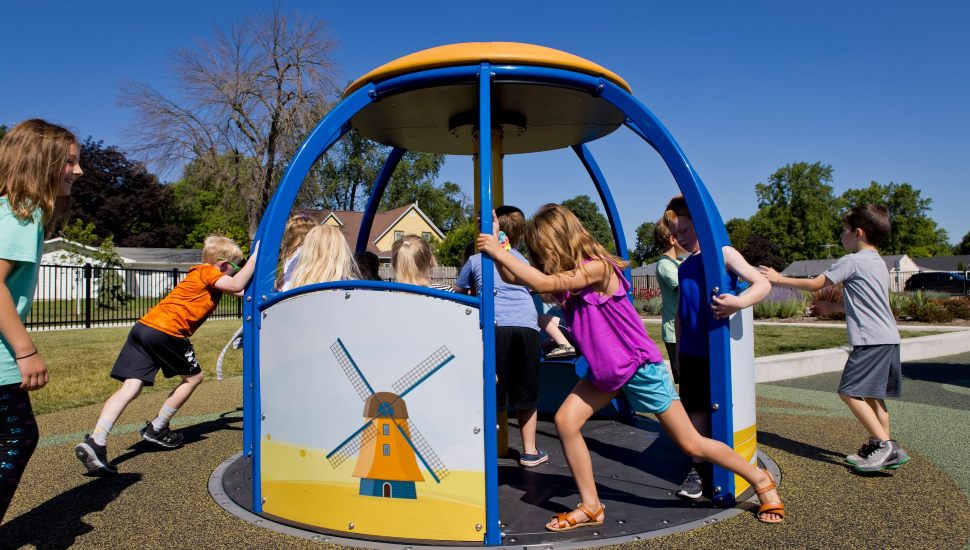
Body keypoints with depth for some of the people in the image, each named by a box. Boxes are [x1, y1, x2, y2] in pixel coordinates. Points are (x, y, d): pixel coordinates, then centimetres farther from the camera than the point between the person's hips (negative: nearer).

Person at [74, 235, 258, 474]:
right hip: (166, 331, -8)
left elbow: (236, 289, 35)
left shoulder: (199, 274, 28)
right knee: (193, 377, 12)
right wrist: (256, 256, -9)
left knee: (130, 387, -1)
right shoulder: (208, 272, 2)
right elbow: (236, 285, -15)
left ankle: (95, 441, -14)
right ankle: (156, 429, 19)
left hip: (143, 326, 8)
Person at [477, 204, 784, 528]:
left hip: (639, 366, -7)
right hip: (604, 370, 8)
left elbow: (543, 284, -35)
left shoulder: (596, 267, -25)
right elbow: (514, 278, 0)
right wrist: (496, 248, -13)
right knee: (566, 421, -7)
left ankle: (760, 480, 25)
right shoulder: (566, 275, 0)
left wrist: (499, 252, -29)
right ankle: (591, 507, 6)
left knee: (690, 444, 2)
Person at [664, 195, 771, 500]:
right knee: (697, 410, 7)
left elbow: (763, 284, -16)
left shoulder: (723, 253, -6)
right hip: (691, 353, 5)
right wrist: (679, 351, 16)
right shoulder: (683, 268, 12)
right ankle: (699, 469, 16)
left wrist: (739, 302, -35)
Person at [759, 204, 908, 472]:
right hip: (888, 338, 10)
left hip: (871, 339, -9)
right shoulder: (878, 263, 19)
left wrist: (779, 279, 2)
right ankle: (880, 447, 17)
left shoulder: (852, 261, -9)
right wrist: (832, 307, 30)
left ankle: (884, 444, -9)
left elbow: (814, 284, -6)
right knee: (871, 393, 13)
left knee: (850, 392, -8)